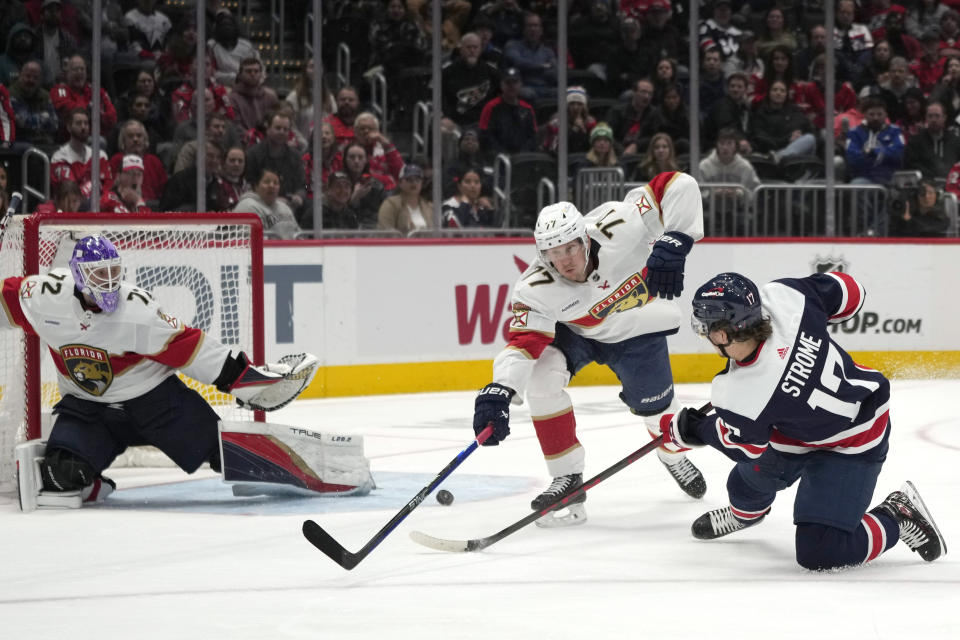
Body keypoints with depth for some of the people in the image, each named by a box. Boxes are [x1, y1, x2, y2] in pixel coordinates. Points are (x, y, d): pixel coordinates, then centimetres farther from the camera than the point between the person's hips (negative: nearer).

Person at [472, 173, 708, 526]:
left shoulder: (617, 226, -38)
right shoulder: (536, 288, -33)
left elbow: (679, 186, -38)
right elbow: (524, 341, -36)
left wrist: (671, 245, -48)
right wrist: (498, 391, -51)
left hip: (637, 328, 0)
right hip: (574, 331, 0)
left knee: (655, 406, 8)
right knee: (540, 375, -26)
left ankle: (674, 455, 48)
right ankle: (568, 477, -11)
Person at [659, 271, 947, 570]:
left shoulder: (740, 397, -36)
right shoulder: (781, 297, -27)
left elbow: (742, 446, -13)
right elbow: (847, 292, -9)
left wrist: (686, 430, 4)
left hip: (850, 448, -9)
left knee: (819, 552, -9)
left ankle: (897, 518, 10)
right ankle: (746, 511, 60)